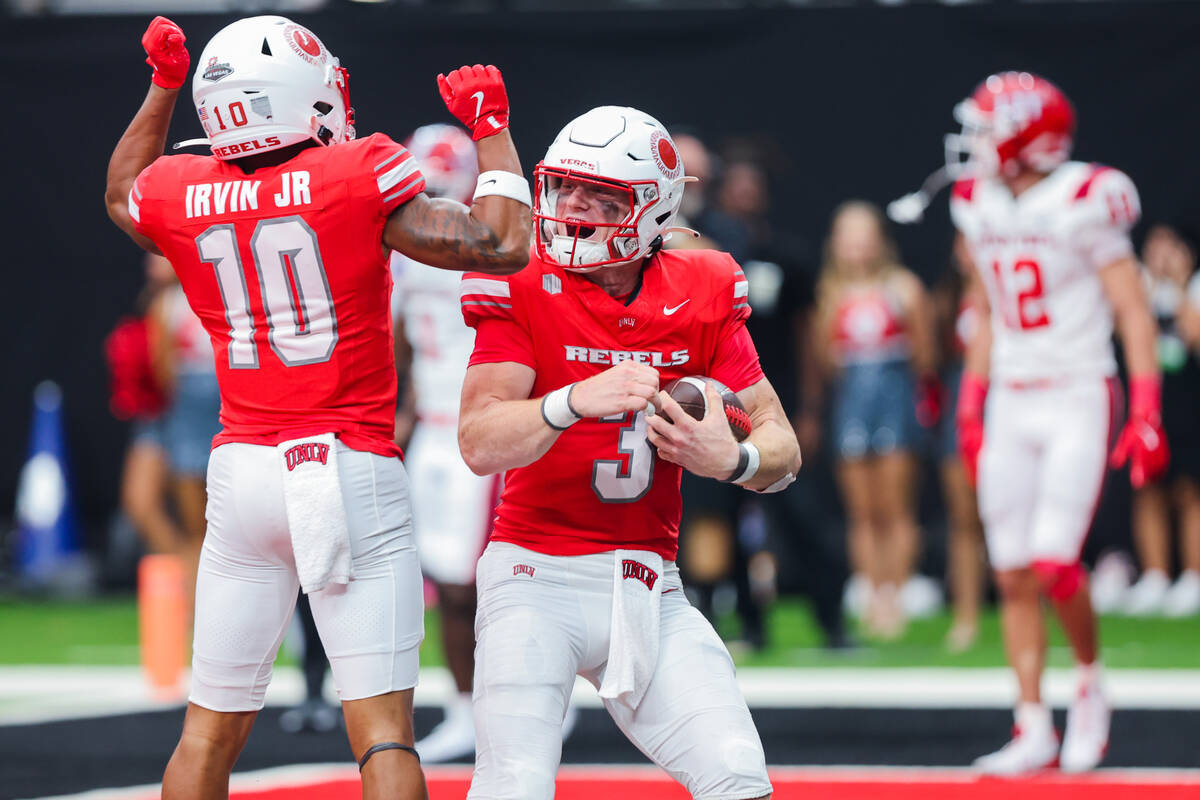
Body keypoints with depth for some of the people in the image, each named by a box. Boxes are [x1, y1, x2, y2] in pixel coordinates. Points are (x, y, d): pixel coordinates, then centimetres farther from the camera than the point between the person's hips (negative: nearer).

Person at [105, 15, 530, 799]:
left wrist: (163, 87, 35)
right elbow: (502, 245, -6)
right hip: (352, 469, -4)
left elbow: (123, 197, 29)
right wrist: (491, 129, 6)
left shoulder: (181, 195, 3)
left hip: (242, 471, 4)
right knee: (381, 726, -5)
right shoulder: (359, 181, -10)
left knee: (212, 727, 13)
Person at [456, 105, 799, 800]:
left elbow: (784, 449, 1)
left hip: (647, 584, 3)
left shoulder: (699, 295, 1)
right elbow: (480, 444, -19)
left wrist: (733, 459, -22)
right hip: (538, 574, -3)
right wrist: (575, 401, -36)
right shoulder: (525, 286, -7)